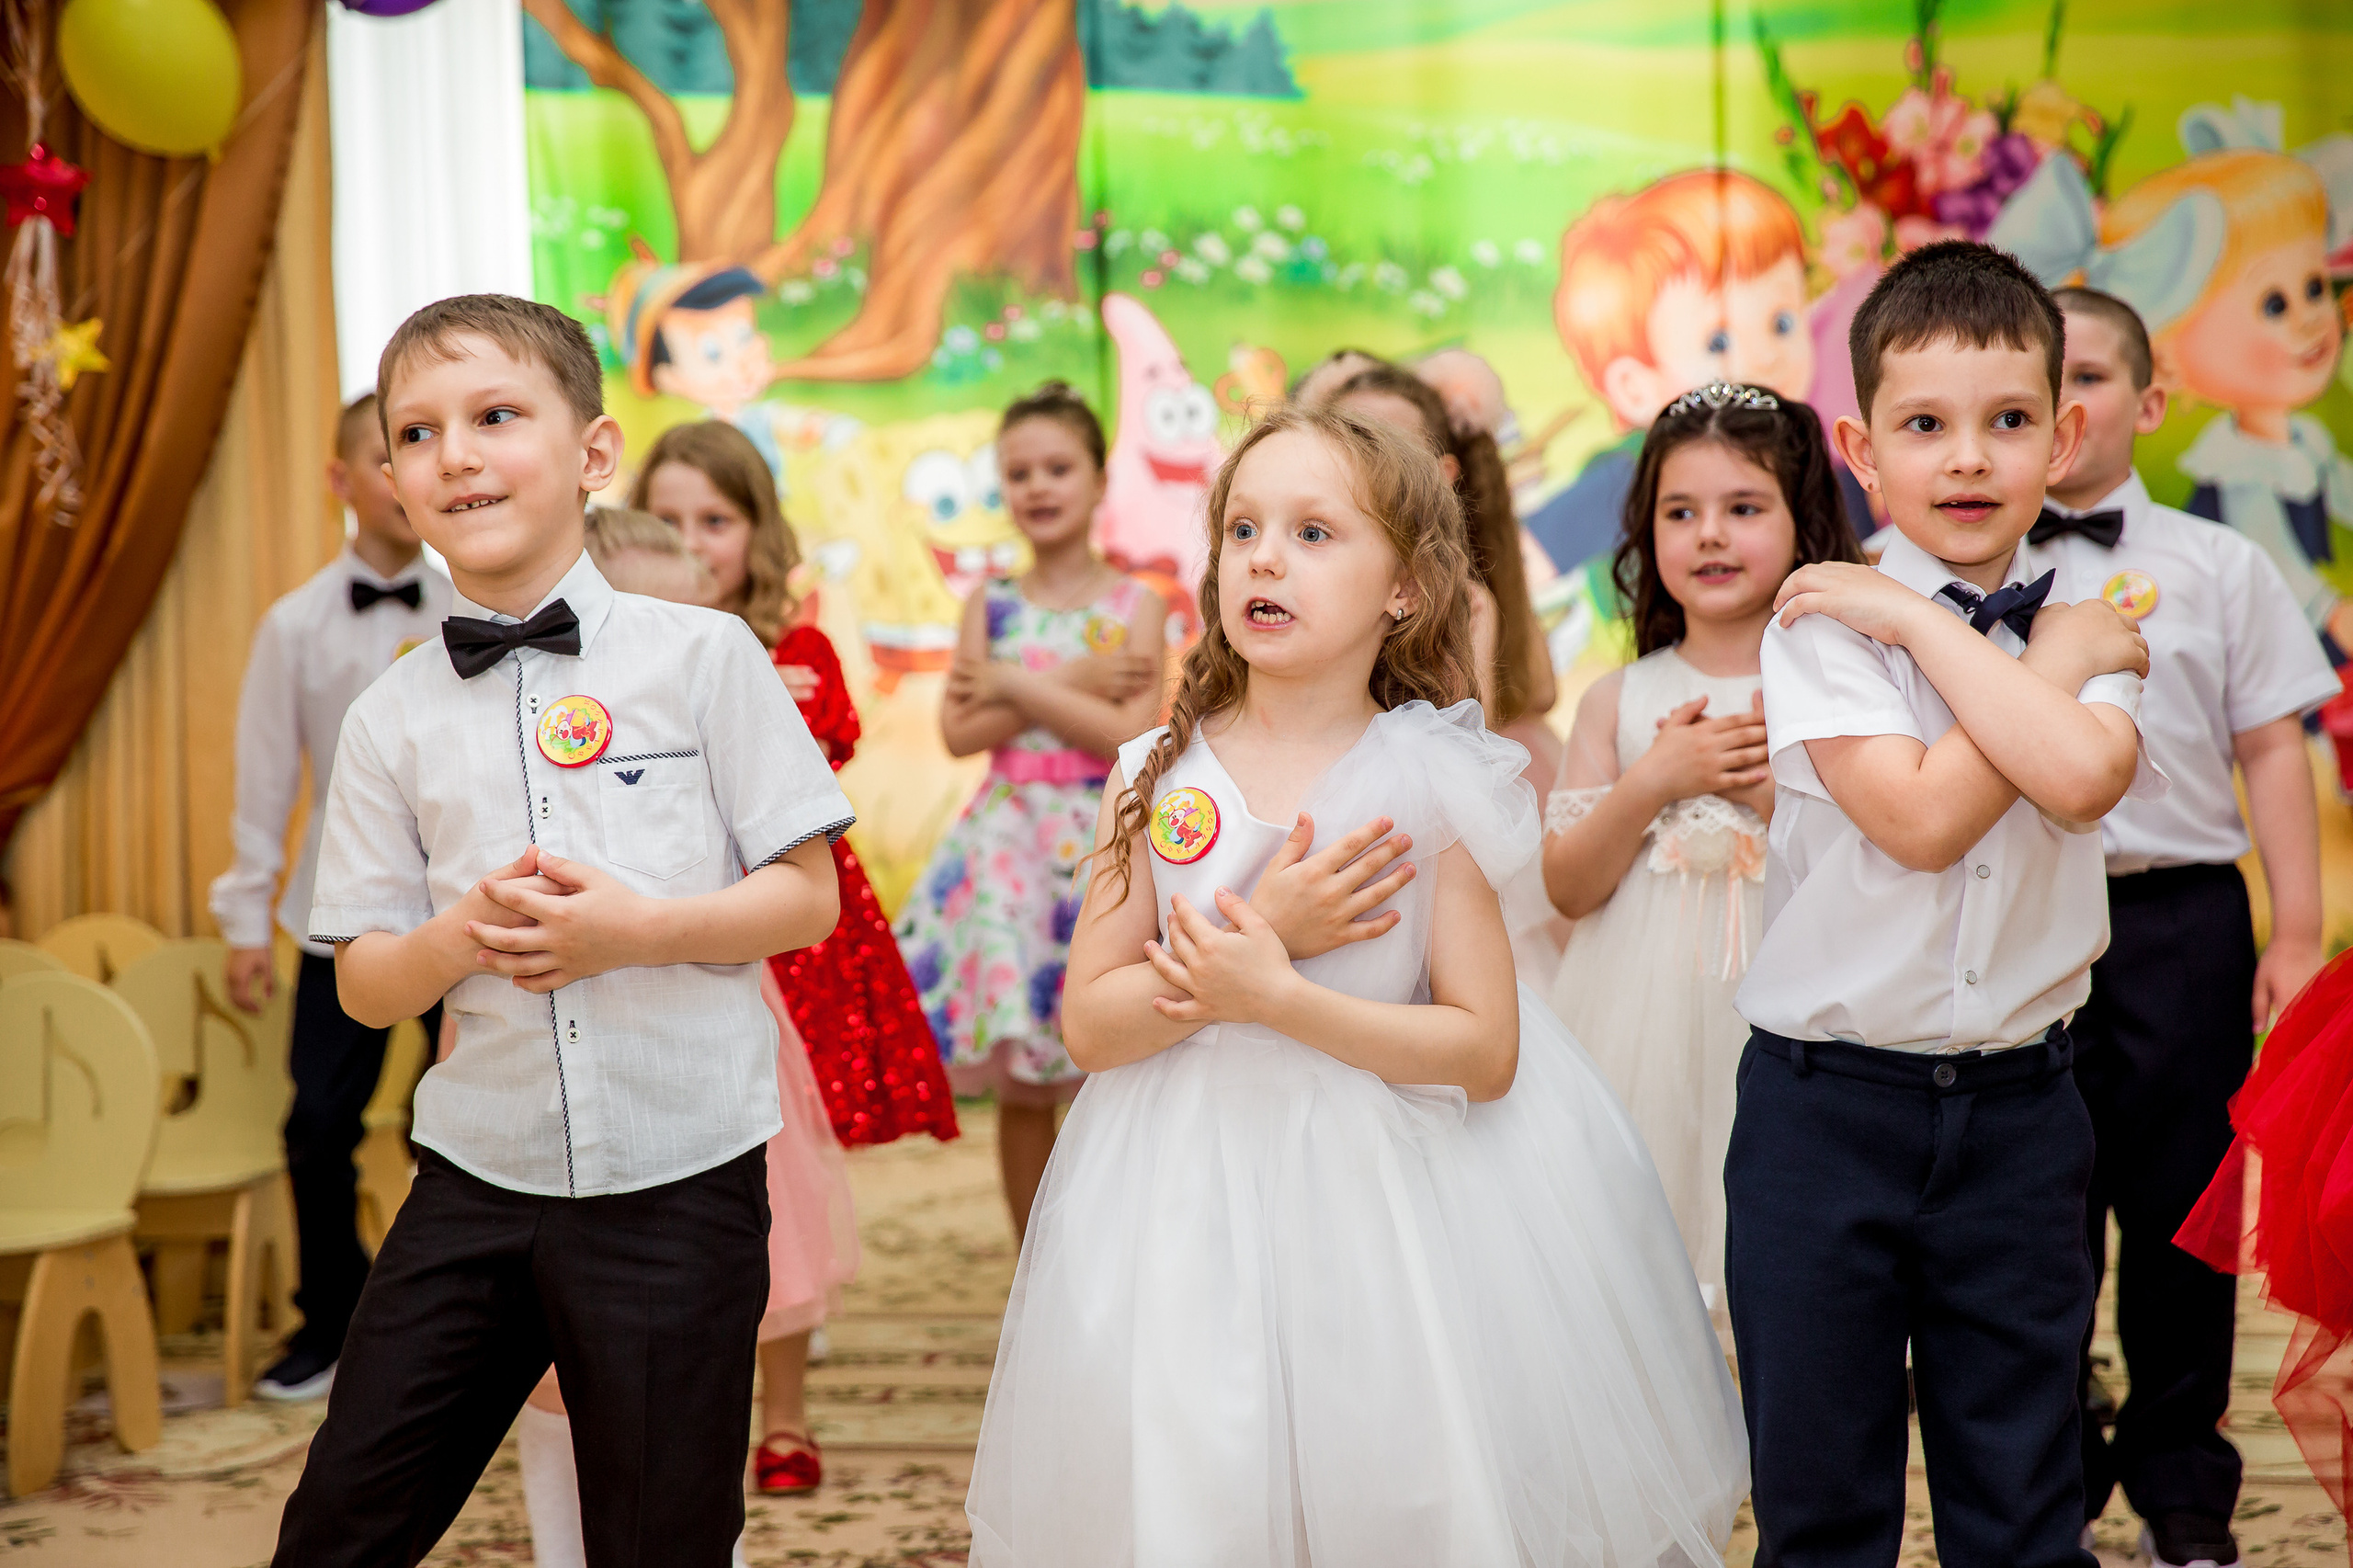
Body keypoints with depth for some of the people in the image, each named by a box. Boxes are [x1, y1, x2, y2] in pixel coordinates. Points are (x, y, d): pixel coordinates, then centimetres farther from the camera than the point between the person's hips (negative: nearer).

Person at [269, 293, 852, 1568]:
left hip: (679, 1186, -2)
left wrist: (637, 928, -19)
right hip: (479, 1177, 3)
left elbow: (808, 897, -3)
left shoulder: (701, 657, -3)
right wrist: (460, 936, -15)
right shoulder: (391, 719, 4)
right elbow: (364, 983, 6)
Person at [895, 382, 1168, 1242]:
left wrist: (1019, 683, -9)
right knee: (1019, 1090, 4)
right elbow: (959, 730, -3)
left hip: (1100, 842, -2)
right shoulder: (991, 604, 8)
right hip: (1005, 843, 2)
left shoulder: (1134, 605, 1)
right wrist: (1073, 684, -9)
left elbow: (1132, 737, -11)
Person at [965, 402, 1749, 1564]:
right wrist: (1265, 933, -15)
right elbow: (1089, 1024, -2)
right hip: (1192, 1203, 2)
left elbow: (1485, 1051, -10)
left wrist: (1276, 997, -20)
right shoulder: (1156, 776, 0)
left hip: (1389, 1197, -2)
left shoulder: (1430, 788, -7)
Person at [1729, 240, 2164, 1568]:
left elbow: (2081, 777, -20)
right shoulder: (1821, 629, -6)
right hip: (1831, 1101, -2)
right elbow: (1919, 818, -20)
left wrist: (1922, 622, -14)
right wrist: (2055, 661, -11)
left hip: (2021, 1107, 2)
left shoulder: (2094, 625, 2)